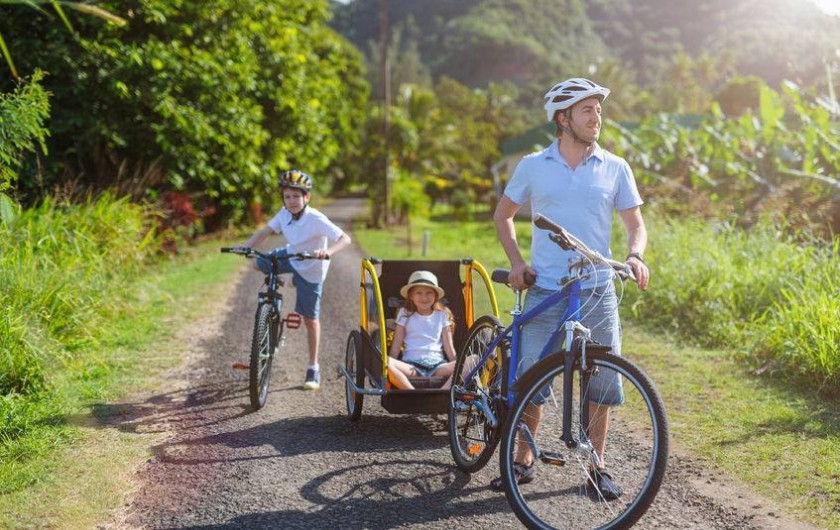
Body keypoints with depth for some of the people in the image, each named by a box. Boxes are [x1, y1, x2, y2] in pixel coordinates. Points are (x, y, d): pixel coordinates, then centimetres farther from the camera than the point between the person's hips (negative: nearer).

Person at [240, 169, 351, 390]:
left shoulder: (316, 220, -30)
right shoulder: (284, 214, -14)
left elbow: (345, 239, -35)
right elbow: (264, 232, -11)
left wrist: (328, 251, -54)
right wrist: (245, 247, -29)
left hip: (310, 268, -6)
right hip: (290, 256, 6)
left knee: (310, 319, 0)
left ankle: (313, 369, 13)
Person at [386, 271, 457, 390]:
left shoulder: (442, 315, 16)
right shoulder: (405, 314, 15)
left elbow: (449, 348, 13)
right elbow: (396, 346, 10)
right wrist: (391, 365, -2)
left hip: (437, 364, 1)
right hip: (411, 365, -1)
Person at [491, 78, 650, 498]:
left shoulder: (615, 168, 4)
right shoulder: (533, 165, 3)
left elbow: (635, 224, 7)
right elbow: (503, 214, 13)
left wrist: (635, 256, -14)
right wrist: (516, 261, 0)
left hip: (597, 293, 1)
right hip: (544, 291, -1)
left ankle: (597, 467, 16)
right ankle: (523, 460, 18)